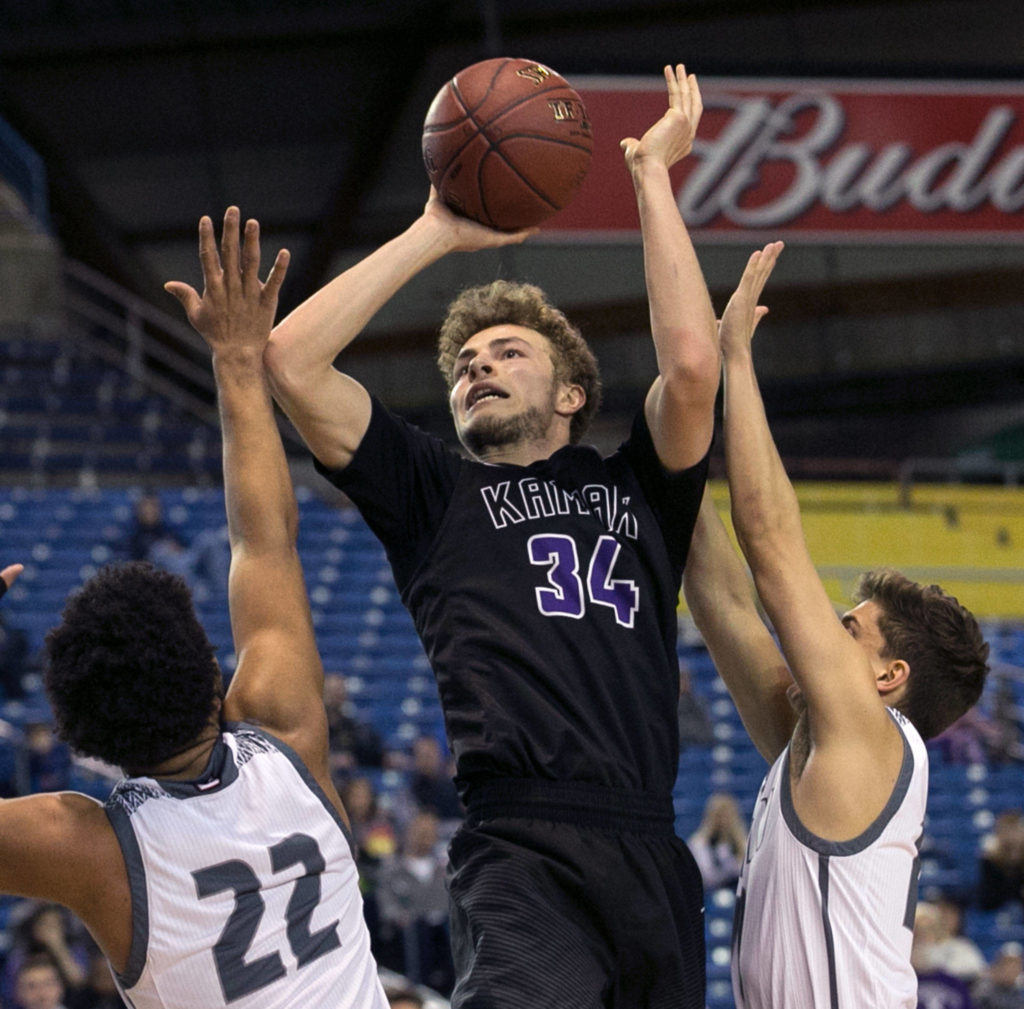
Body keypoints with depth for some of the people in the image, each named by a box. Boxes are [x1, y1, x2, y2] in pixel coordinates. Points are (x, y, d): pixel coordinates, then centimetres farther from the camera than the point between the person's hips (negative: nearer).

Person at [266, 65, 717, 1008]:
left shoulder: (636, 489, 23)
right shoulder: (434, 492, 20)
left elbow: (693, 364, 5)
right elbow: (293, 361, 10)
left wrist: (654, 176, 13)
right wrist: (437, 233, 16)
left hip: (653, 858, 3)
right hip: (520, 849, -3)